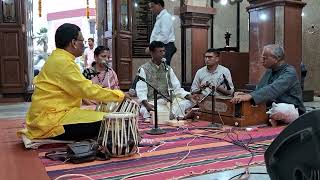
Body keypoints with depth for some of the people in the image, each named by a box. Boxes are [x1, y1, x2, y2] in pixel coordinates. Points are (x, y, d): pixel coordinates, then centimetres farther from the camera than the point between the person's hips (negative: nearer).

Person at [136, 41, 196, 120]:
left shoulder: (168, 69, 17)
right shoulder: (143, 69, 3)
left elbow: (177, 88, 13)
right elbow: (141, 91, -6)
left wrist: (189, 96, -6)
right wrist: (146, 104, -25)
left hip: (167, 101, 4)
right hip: (151, 102, -4)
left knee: (188, 102, -20)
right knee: (145, 111, -38)